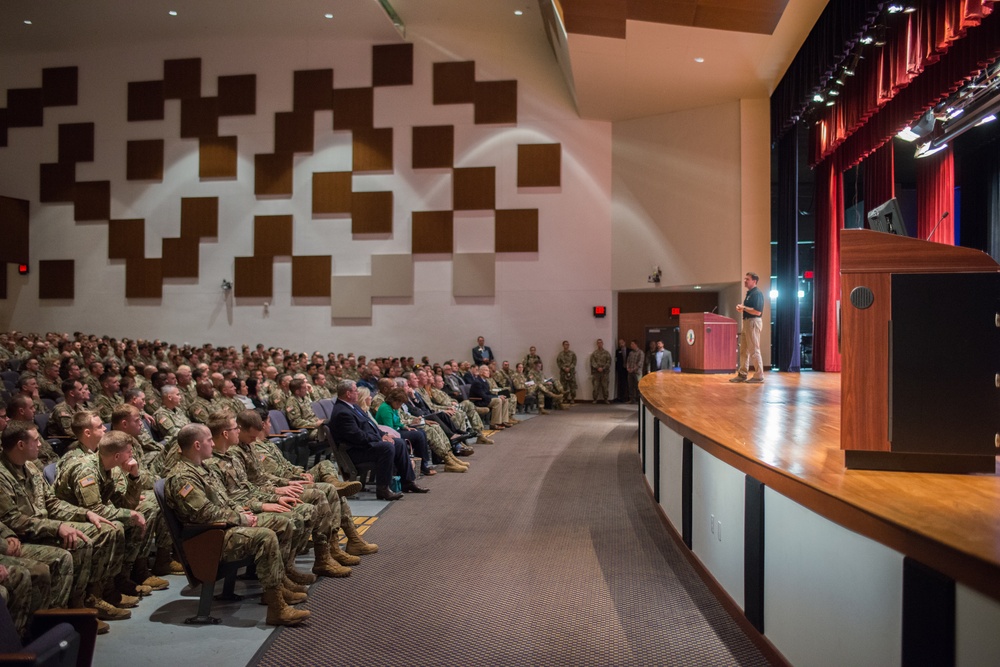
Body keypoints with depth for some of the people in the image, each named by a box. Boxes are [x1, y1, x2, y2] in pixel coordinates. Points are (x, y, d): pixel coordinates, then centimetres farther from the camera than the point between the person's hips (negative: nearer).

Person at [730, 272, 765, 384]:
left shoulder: (757, 293, -14)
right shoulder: (749, 293, 17)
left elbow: (757, 311, -23)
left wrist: (744, 308, -15)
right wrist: (741, 308, 6)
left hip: (753, 322, -10)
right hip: (746, 322, 10)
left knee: (754, 350, -6)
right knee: (743, 350, 12)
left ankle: (759, 376, 0)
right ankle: (742, 374, 17)